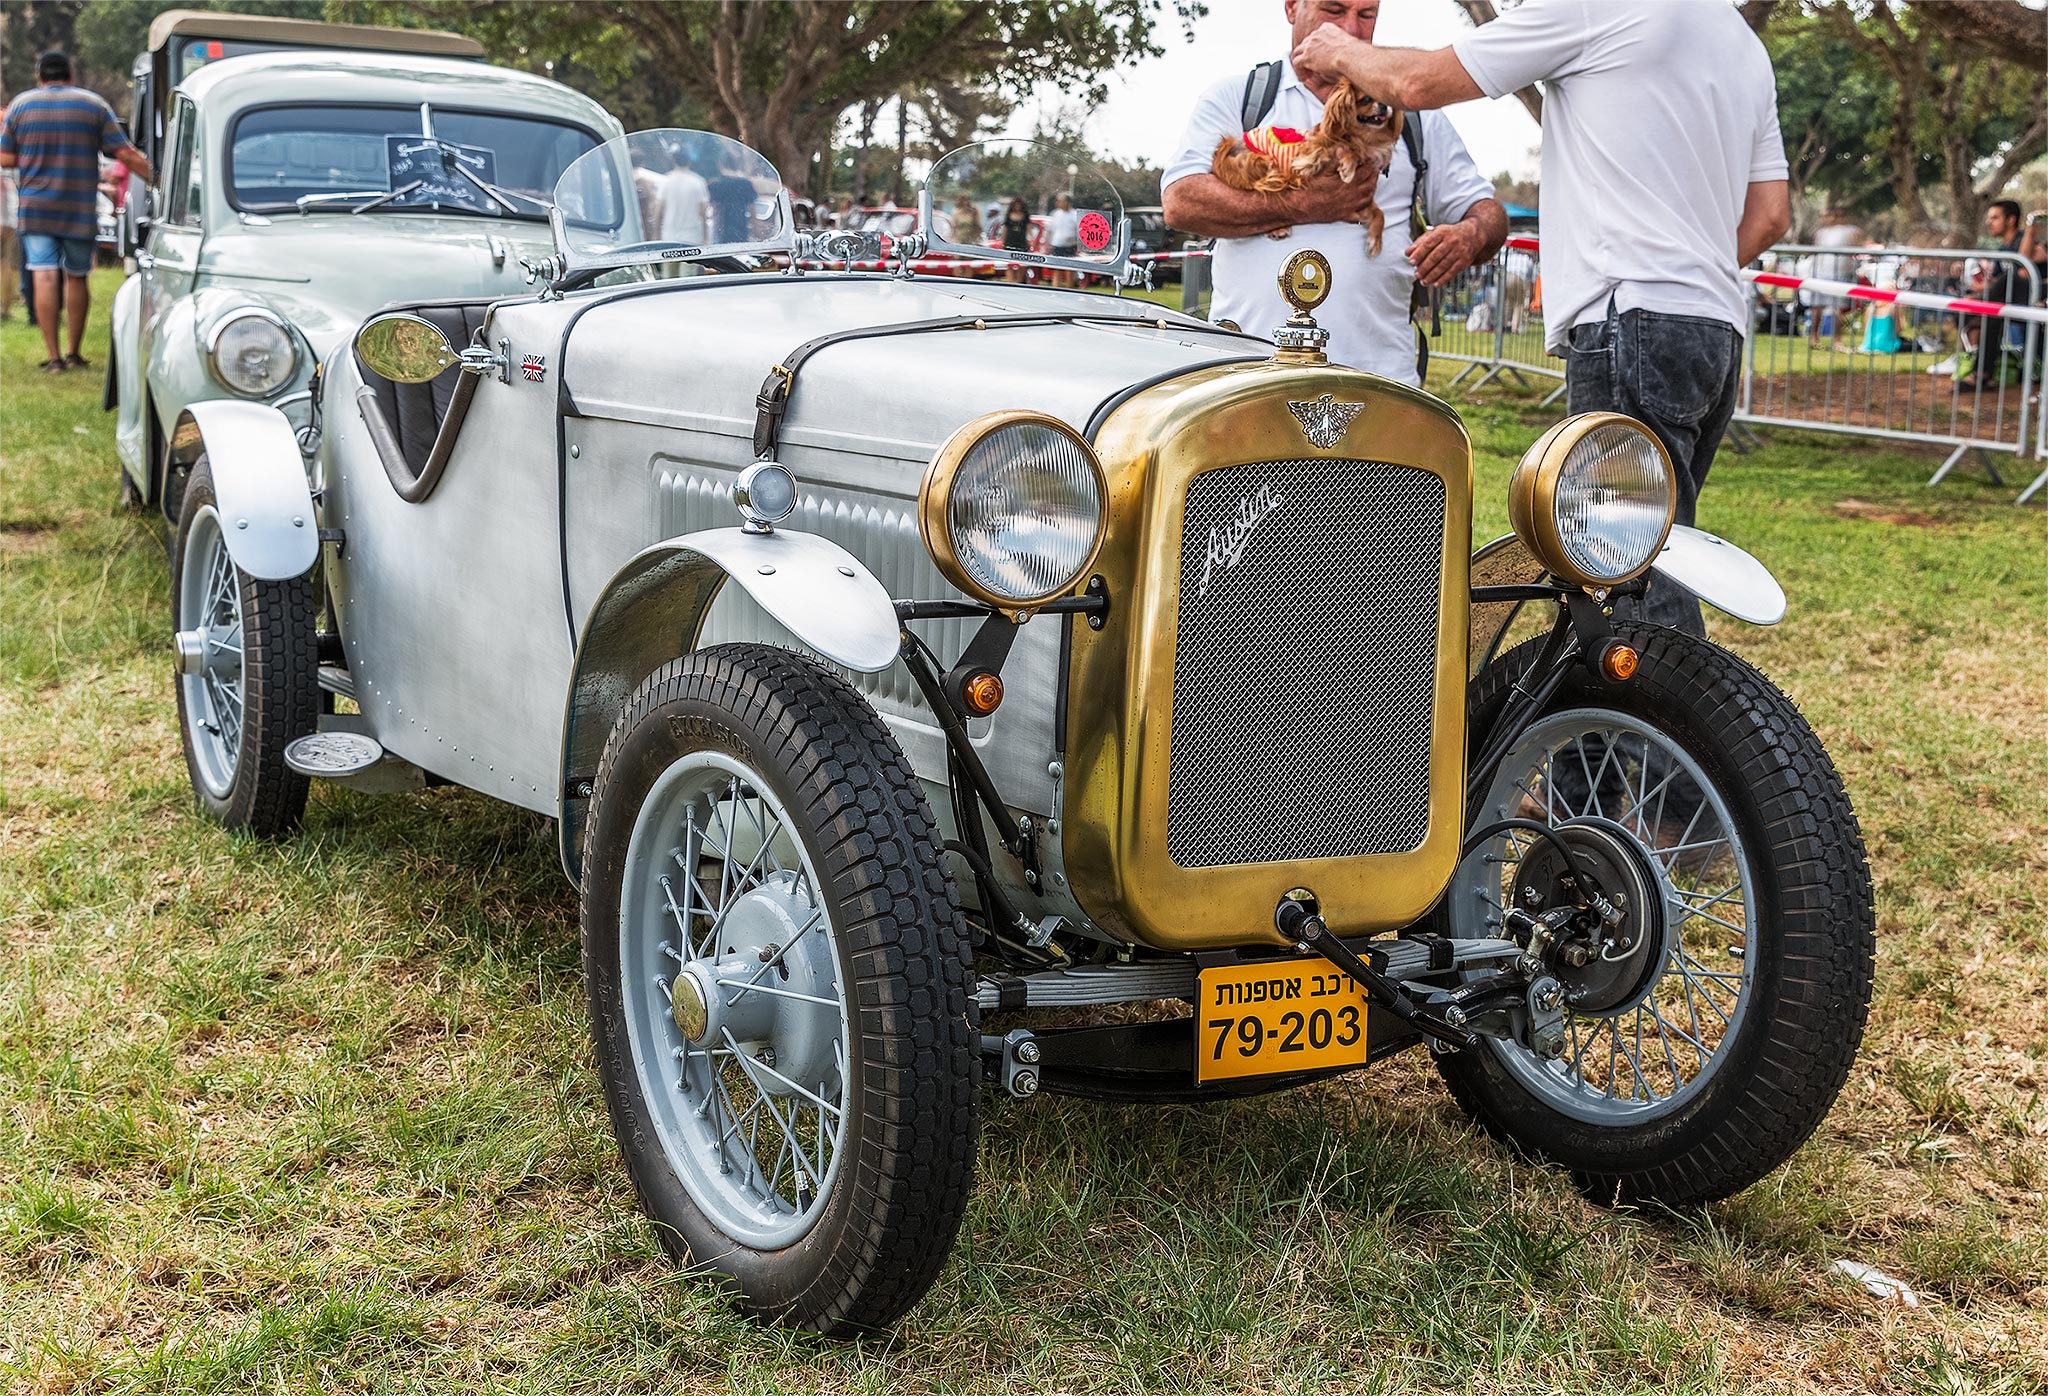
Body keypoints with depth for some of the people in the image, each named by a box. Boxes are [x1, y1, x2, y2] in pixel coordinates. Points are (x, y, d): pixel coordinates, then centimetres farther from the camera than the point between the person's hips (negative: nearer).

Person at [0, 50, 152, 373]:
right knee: (77, 278, 12)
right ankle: (74, 354, 15)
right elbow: (125, 155, -4)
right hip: (81, 211, 0)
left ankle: (53, 356, -7)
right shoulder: (94, 104, 2)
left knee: (45, 278, -3)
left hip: (36, 209, 0)